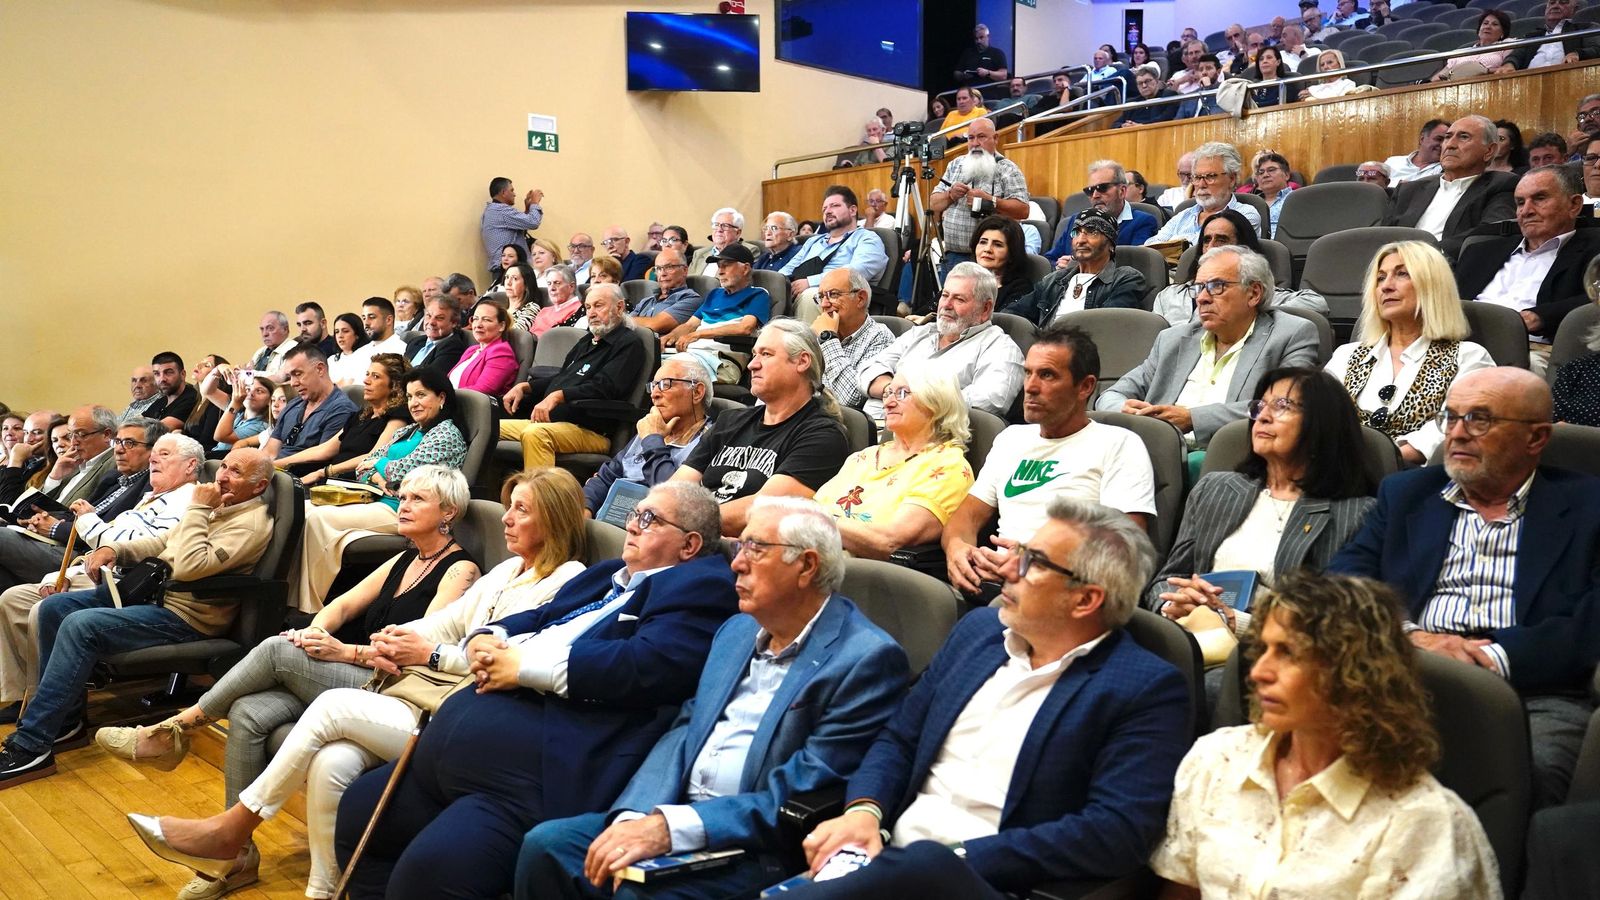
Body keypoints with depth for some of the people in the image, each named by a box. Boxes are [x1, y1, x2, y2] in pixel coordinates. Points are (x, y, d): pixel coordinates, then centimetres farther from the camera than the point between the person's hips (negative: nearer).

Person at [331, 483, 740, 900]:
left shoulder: (701, 588, -4)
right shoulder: (605, 574, 26)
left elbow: (651, 665, -20)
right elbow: (534, 619, 27)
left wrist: (525, 665, -15)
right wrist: (484, 639, 2)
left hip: (536, 770, -10)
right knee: (358, 811, 18)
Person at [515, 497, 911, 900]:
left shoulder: (867, 658, -12)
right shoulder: (736, 629, 14)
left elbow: (801, 798, -17)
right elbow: (685, 732, 9)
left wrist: (671, 828, -24)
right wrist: (634, 818, -10)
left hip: (757, 851, -6)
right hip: (677, 813, 7)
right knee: (546, 844, -11)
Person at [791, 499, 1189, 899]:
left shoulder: (1146, 689, -5)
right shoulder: (979, 629, 14)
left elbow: (1118, 833, -15)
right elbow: (898, 739, 18)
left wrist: (960, 859, -20)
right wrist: (863, 809, -4)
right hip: (889, 856, 5)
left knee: (928, 865, -39)